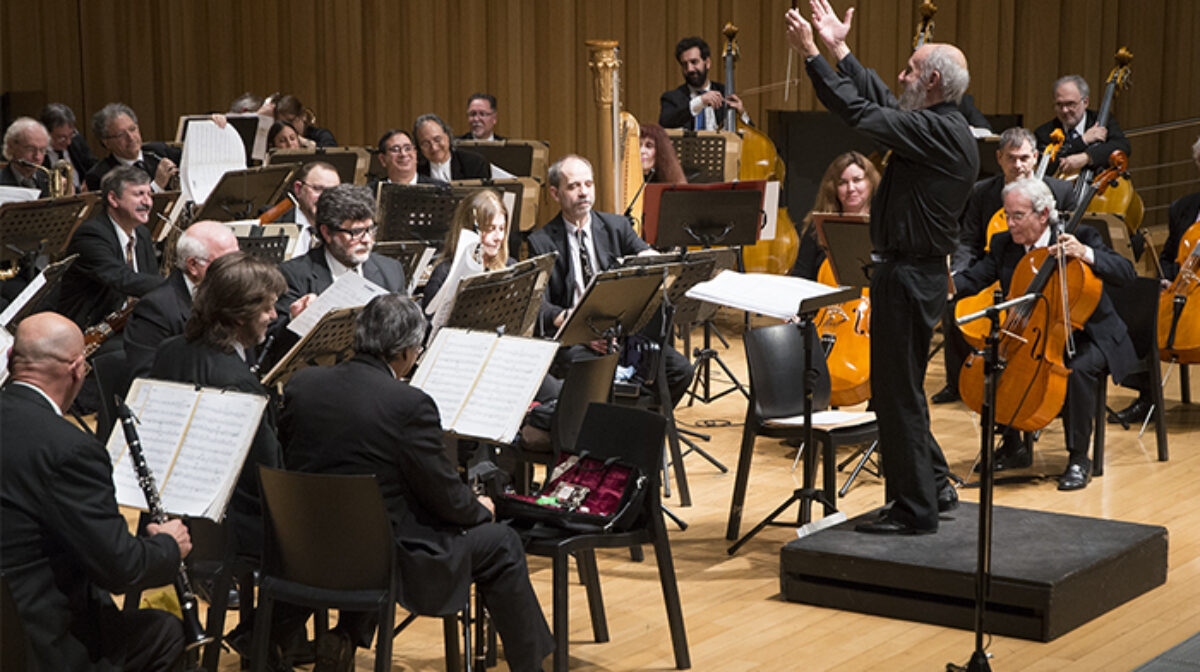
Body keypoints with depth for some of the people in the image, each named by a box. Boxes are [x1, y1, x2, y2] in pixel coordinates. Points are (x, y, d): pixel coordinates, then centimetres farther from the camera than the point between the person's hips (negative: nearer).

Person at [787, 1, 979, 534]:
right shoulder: (943, 127, 10)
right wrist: (838, 49, 22)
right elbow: (880, 102, 21)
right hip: (915, 269, 10)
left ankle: (915, 510, 4)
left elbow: (861, 113, -22)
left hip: (910, 275, -10)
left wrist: (811, 54, -15)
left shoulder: (937, 132, -20)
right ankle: (935, 487, 30)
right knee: (900, 389, 20)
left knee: (898, 394, -3)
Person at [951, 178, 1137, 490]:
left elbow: (1126, 273, -20)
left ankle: (1079, 458, -20)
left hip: (1087, 338, -5)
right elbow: (973, 279, -4)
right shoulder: (1003, 244, 2)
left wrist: (1086, 254, -36)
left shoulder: (1081, 236, -12)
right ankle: (1012, 445, 7)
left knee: (1078, 370, -35)